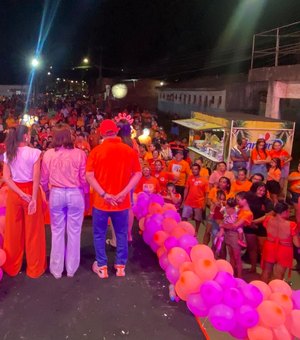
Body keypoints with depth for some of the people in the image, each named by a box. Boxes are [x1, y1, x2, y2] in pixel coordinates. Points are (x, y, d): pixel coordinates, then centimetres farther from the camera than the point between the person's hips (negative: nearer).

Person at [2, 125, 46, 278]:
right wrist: (34, 198, -17)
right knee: (33, 231, 8)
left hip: (13, 193, 4)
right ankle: (35, 267, 20)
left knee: (13, 230, 16)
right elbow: (36, 178, -18)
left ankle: (12, 266, 30)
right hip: (31, 191, -4)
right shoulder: (35, 152, -12)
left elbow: (6, 178, -6)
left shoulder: (8, 154, 1)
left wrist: (21, 194, -11)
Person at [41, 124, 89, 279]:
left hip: (56, 194, 1)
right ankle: (71, 269, 24)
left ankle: (56, 269, 24)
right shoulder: (79, 153, -9)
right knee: (74, 232, 11)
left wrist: (47, 192, 20)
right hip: (75, 194, -1)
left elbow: (44, 179, 2)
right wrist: (86, 195, 8)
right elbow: (84, 178, -6)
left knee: (57, 232, 13)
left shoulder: (48, 154, -4)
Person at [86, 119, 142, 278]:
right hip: (122, 202, 2)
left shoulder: (96, 151, -8)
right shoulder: (130, 151, -3)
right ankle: (121, 266, 24)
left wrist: (103, 195, -14)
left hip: (101, 201, -1)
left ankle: (102, 266, 21)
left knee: (99, 234, 14)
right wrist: (123, 193, -10)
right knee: (121, 234, 16)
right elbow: (138, 174, -5)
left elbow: (89, 175, -13)